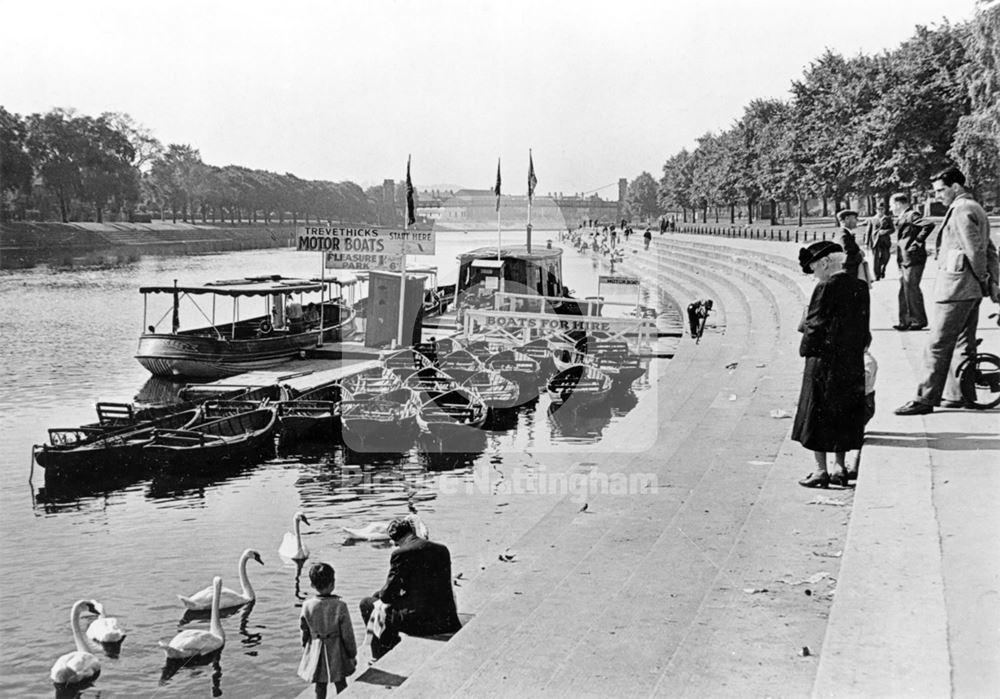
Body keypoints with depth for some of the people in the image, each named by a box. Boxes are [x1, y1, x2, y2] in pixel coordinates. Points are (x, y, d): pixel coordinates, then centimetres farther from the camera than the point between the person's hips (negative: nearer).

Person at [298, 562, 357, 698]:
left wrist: (305, 649, 17)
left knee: (320, 686, 16)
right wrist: (352, 654, 2)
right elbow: (347, 634, -12)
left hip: (315, 652, 2)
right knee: (341, 684, 16)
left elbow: (304, 632, -1)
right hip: (336, 652, -2)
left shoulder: (307, 606, -14)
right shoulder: (340, 606, -21)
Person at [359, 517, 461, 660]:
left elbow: (388, 595, -8)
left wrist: (377, 595, 16)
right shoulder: (442, 549, 8)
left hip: (419, 622, -7)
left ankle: (380, 659, 24)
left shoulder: (401, 554, -11)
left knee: (367, 604, 15)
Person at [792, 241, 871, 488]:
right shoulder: (861, 288, 4)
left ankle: (821, 470, 6)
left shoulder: (826, 288, -15)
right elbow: (864, 327, 9)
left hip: (823, 361, -6)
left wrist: (806, 349, 1)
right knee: (843, 415, 15)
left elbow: (814, 324, -14)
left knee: (817, 414, 4)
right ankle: (840, 468, 20)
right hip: (852, 362, 6)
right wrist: (857, 349, 15)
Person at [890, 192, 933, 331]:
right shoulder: (902, 217, 16)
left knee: (911, 288, -5)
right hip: (904, 259, 10)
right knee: (904, 290, 11)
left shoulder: (911, 215, -12)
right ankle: (905, 321, 16)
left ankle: (919, 320, 3)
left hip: (913, 258, -10)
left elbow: (929, 225, -25)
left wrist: (917, 241, -20)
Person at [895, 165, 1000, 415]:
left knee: (938, 344, -8)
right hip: (971, 289, 11)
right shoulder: (975, 208, 19)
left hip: (956, 286, -11)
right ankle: (959, 394, 19)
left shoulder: (962, 210, -14)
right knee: (964, 343, 13)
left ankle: (926, 399, -6)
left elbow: (975, 250, -18)